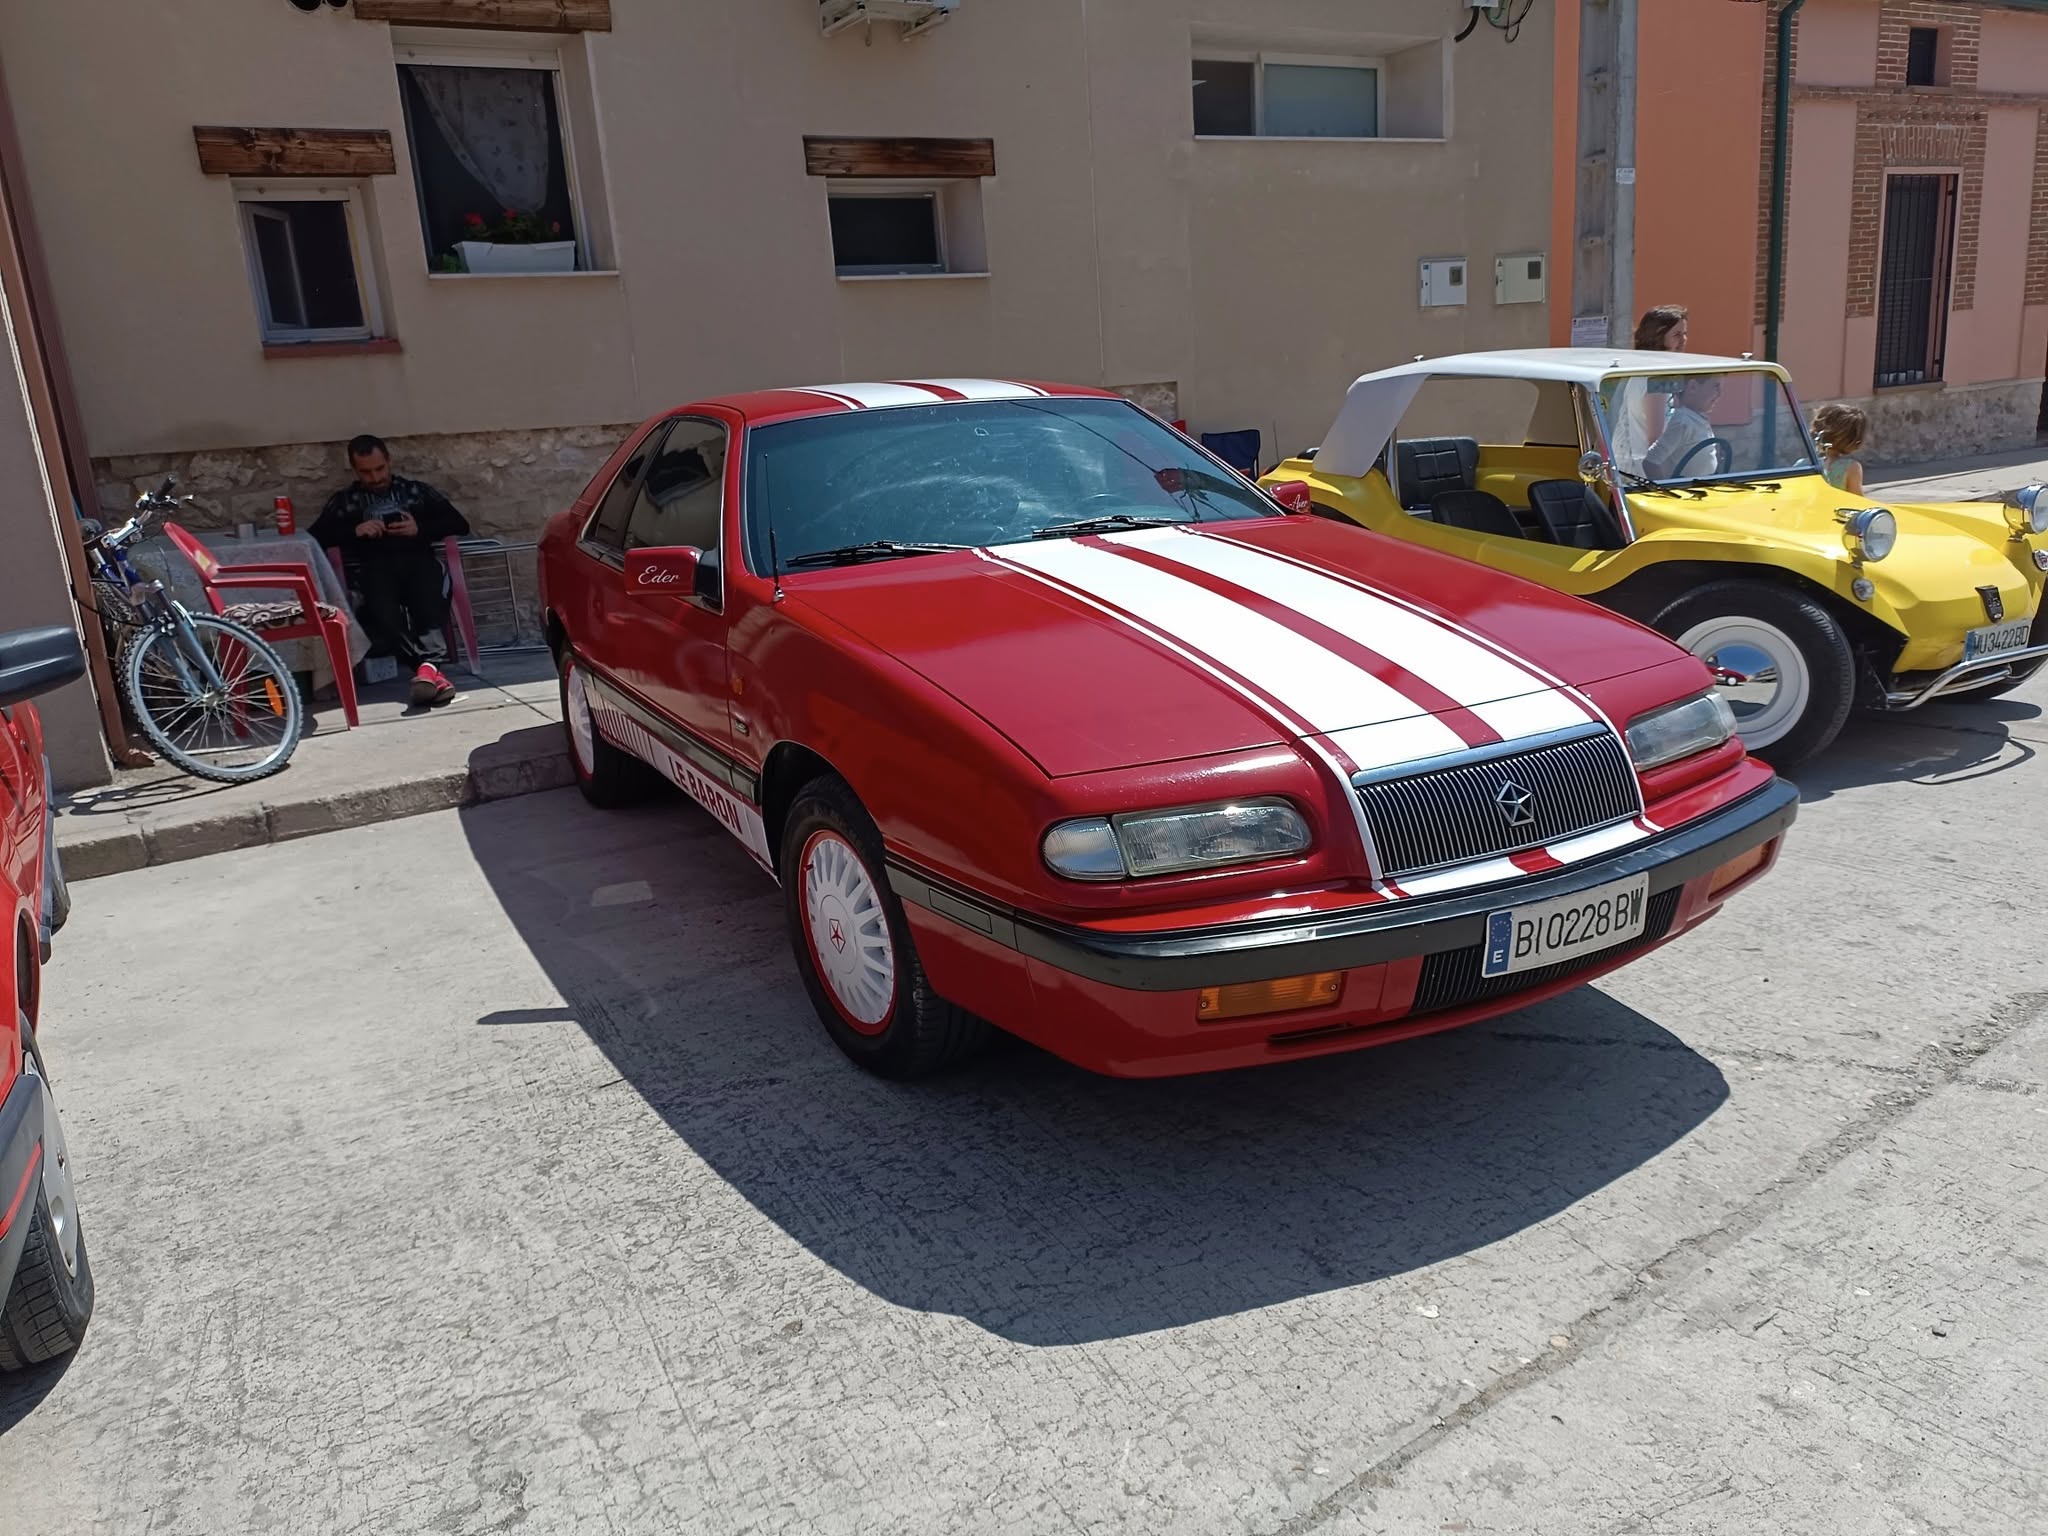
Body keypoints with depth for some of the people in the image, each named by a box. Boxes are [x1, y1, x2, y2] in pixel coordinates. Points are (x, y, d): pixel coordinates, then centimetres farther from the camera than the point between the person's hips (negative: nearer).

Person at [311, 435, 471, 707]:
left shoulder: (417, 491, 25)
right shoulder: (344, 500, 24)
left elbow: (460, 524, 17)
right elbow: (316, 538, 11)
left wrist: (420, 528, 1)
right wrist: (355, 531, -5)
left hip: (416, 561, 0)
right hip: (372, 568, 0)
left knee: (426, 588, -37)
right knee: (381, 605, -37)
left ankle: (428, 664, -53)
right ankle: (428, 666, -50)